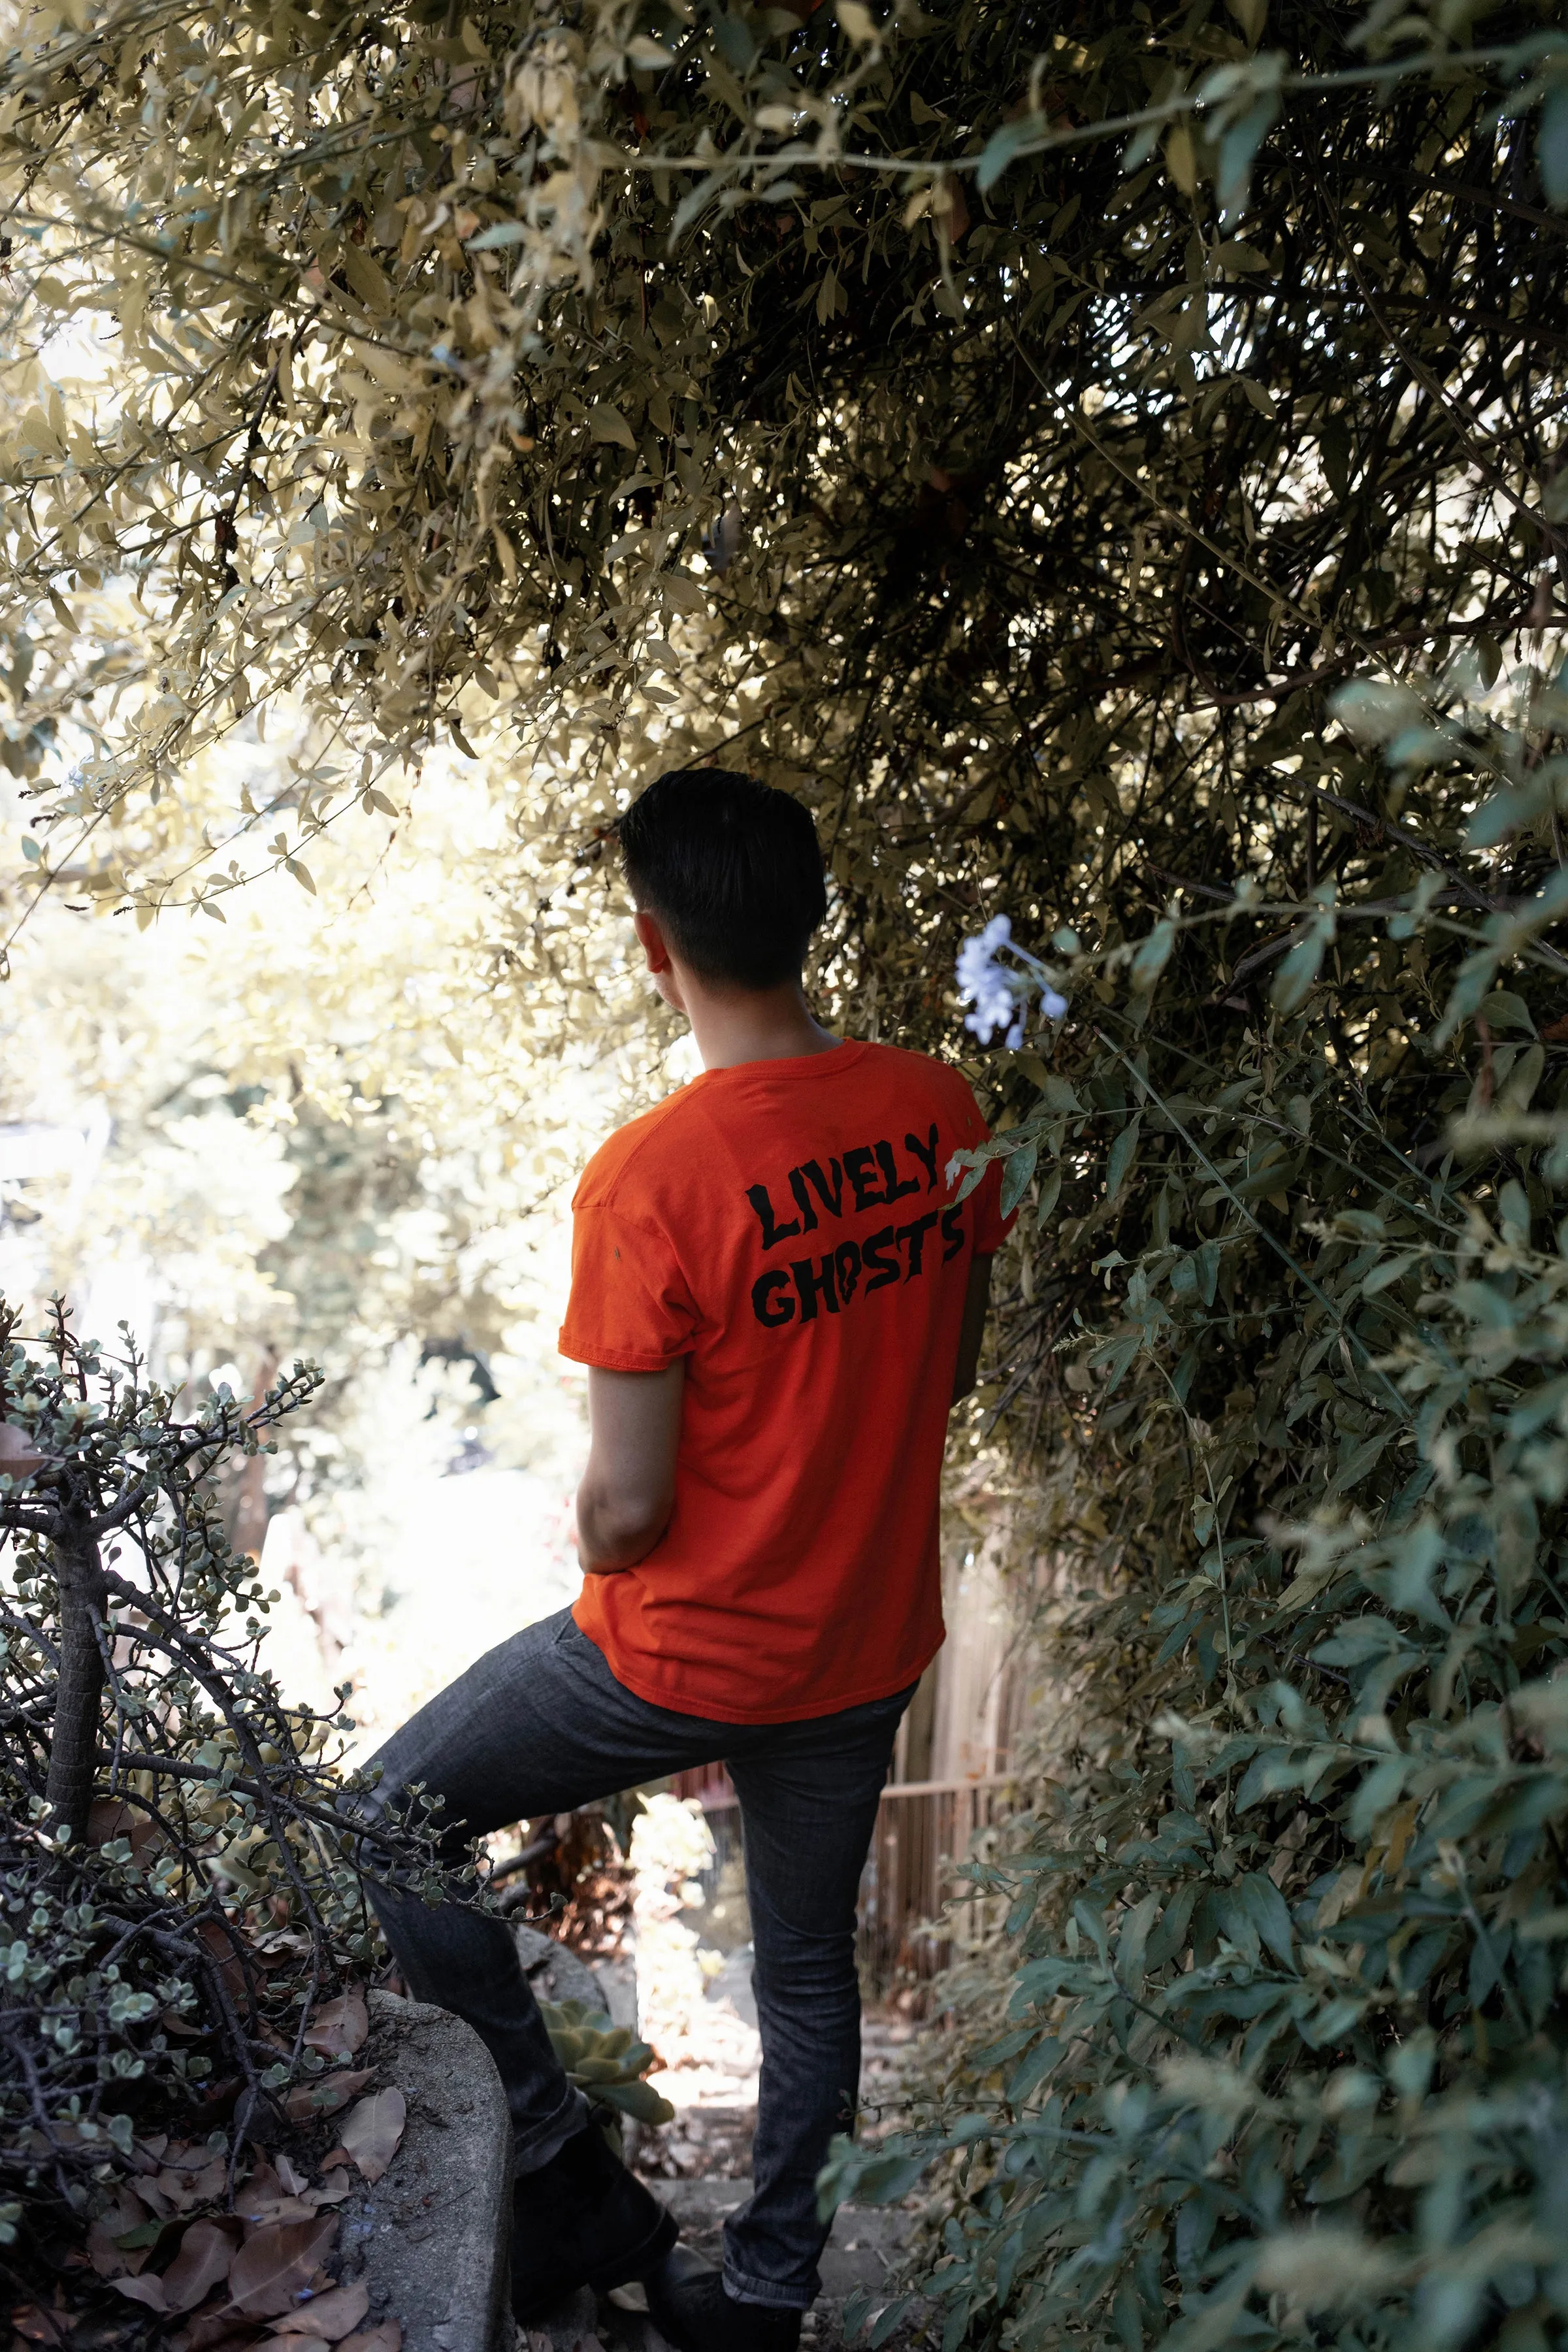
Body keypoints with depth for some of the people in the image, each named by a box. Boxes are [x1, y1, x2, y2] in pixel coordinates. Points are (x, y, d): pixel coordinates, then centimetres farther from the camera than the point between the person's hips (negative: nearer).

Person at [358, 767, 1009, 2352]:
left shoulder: (648, 1181, -27)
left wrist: (592, 1540, 1)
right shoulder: (938, 1113, -8)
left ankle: (570, 2177, 20)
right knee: (809, 1967, 24)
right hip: (874, 1639, 6)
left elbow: (627, 1507, -21)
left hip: (690, 1653, -6)